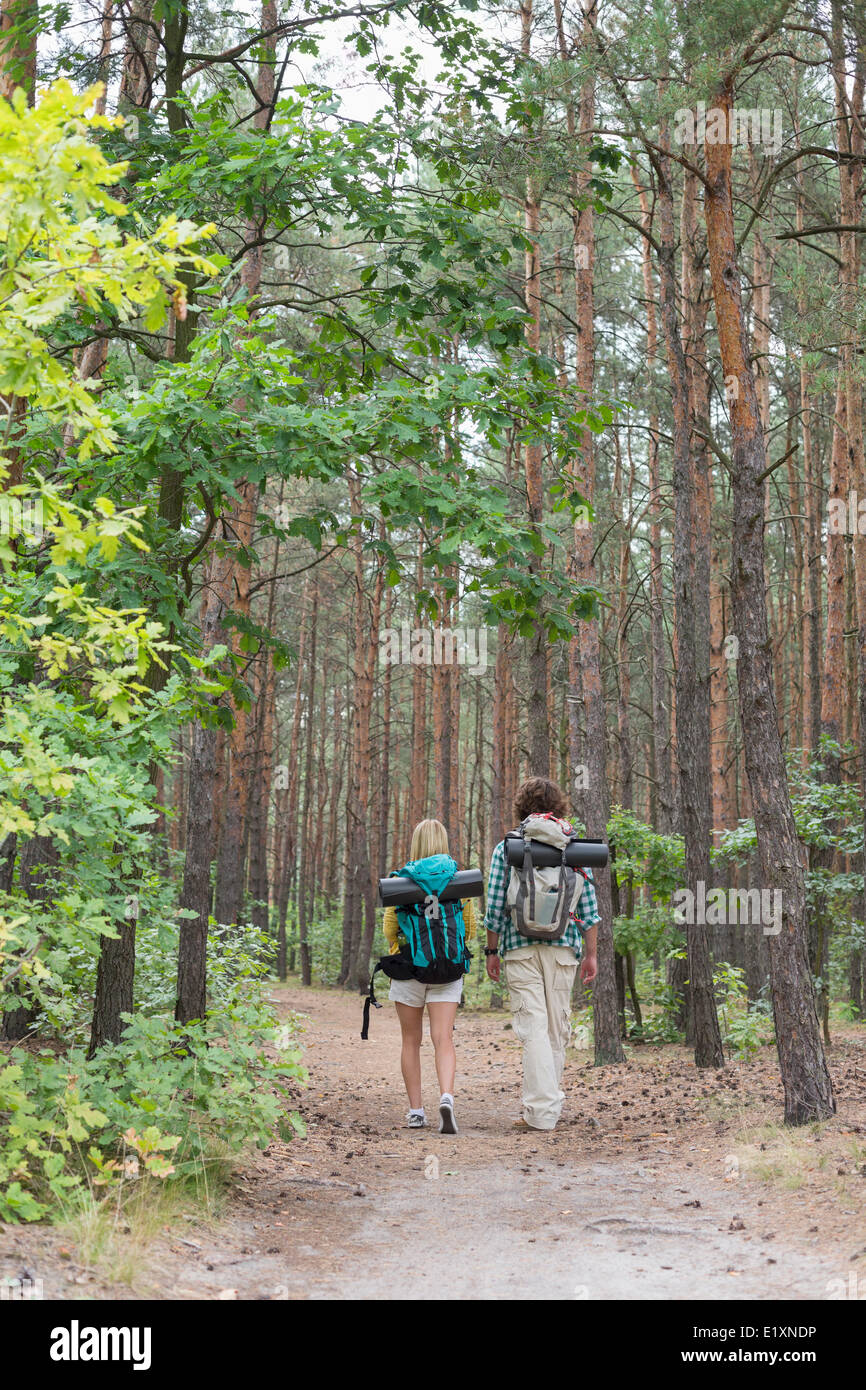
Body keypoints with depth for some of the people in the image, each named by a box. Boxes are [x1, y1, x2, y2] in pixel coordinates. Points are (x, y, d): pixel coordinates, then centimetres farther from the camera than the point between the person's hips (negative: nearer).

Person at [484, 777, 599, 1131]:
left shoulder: (506, 849, 1)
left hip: (520, 947, -2)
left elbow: (495, 906, -1)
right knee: (557, 1025, 12)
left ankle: (541, 1110, -9)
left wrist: (492, 950, 8)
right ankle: (549, 1100, 23)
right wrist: (590, 953, 9)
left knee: (533, 1026, -4)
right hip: (563, 946, 2)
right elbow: (588, 906, 4)